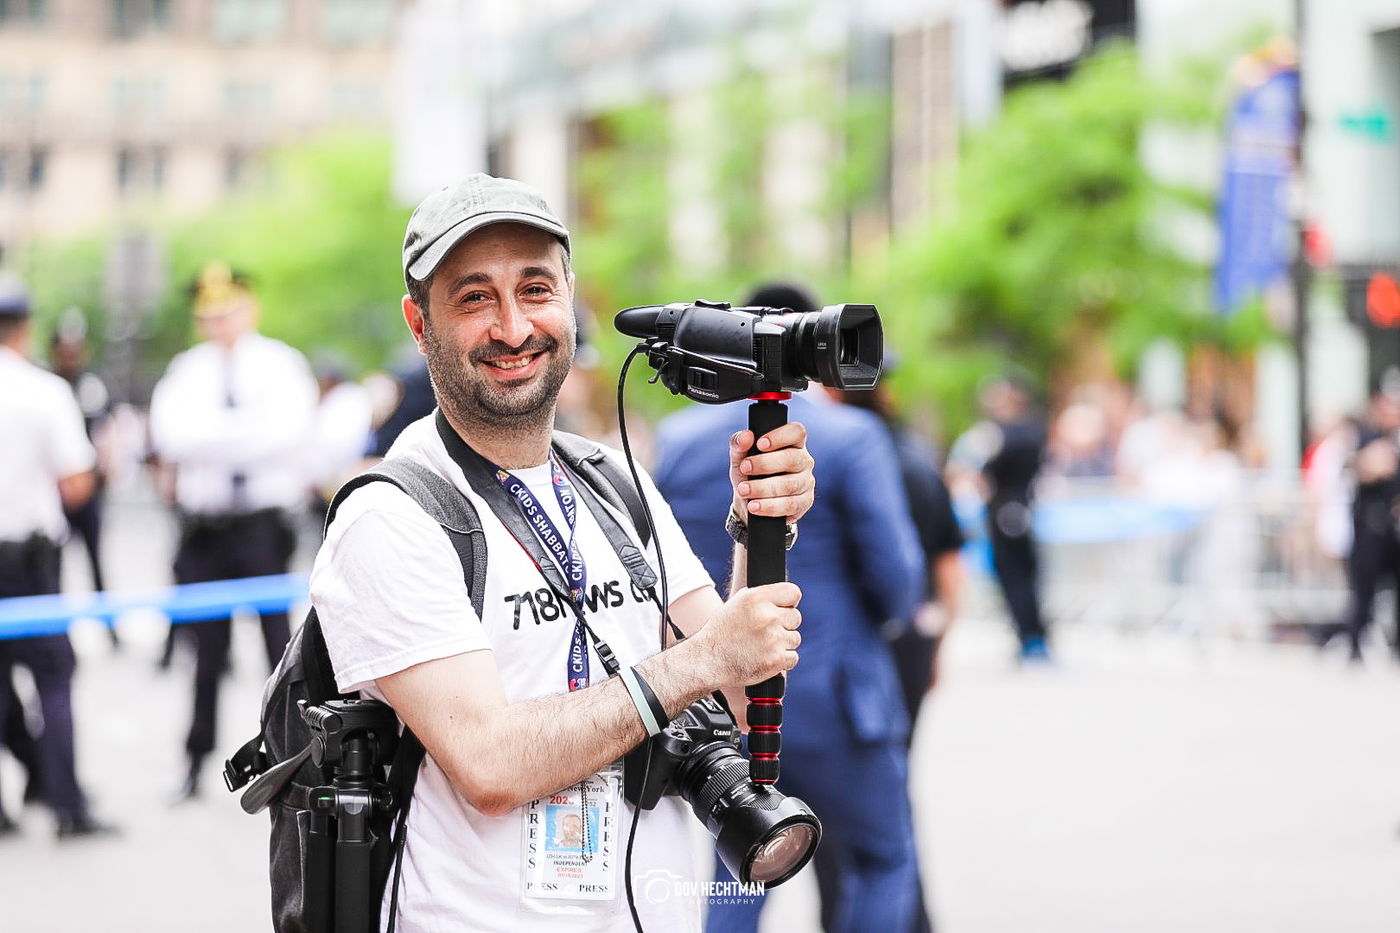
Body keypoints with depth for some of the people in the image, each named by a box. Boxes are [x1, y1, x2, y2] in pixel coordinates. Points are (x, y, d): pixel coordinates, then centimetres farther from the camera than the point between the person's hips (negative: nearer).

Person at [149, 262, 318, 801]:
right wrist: (246, 432, -16)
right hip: (204, 527, 3)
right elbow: (169, 436, -8)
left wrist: (213, 436, -13)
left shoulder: (280, 364, 1)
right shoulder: (186, 371, 8)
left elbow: (289, 430, -15)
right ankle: (196, 762, 17)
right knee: (208, 650, 8)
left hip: (263, 525, -2)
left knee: (279, 640, 1)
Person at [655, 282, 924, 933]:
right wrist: (889, 611, 9)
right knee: (882, 860, 13)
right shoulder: (850, 437, -11)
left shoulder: (678, 438, 2)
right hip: (828, 697, -4)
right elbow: (896, 574, -12)